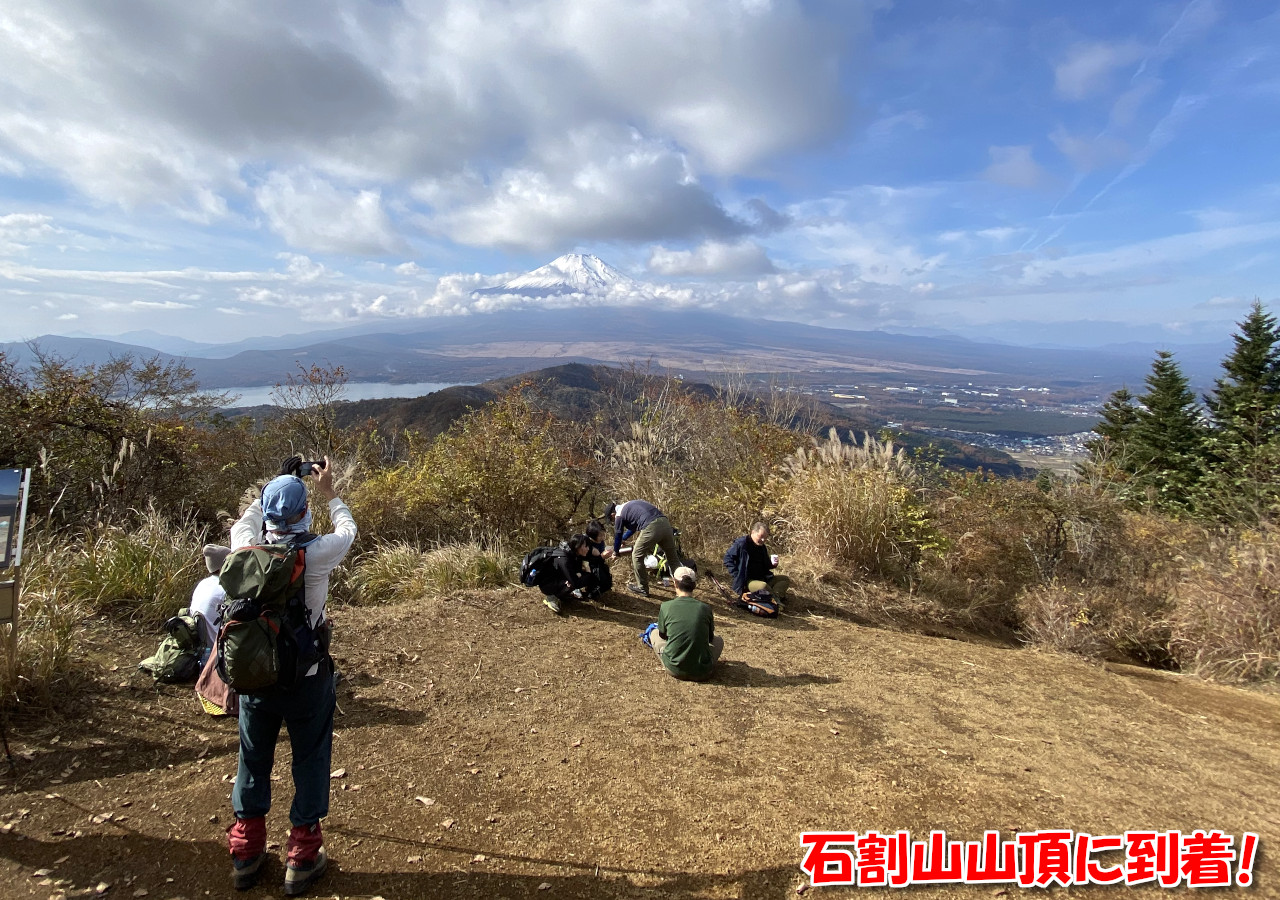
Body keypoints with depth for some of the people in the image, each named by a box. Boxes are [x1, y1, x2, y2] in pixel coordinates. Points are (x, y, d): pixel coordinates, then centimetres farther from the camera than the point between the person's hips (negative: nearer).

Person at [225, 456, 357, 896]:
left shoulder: (247, 548, -12)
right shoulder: (315, 554, -21)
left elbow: (244, 523, 13)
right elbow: (348, 531, 1)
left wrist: (276, 485, 17)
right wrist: (329, 493, 13)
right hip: (306, 678, -3)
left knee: (253, 759, 20)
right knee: (310, 760, 13)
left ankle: (246, 851, 36)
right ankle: (302, 855, 23)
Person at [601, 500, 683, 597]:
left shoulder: (619, 515, 9)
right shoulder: (629, 505, 32)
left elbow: (618, 535, 19)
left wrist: (615, 552, 37)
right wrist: (622, 539, 58)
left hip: (651, 527, -8)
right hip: (665, 522, 8)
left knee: (637, 556, 11)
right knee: (673, 556, 19)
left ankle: (642, 588, 21)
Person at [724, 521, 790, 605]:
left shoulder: (762, 547, 12)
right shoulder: (741, 543, -13)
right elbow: (728, 558, -10)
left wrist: (772, 564, -2)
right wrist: (737, 575, -14)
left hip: (762, 578, 9)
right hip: (746, 581, -9)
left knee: (785, 579, -1)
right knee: (763, 586, -38)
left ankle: (775, 596, -27)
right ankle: (777, 599, -13)